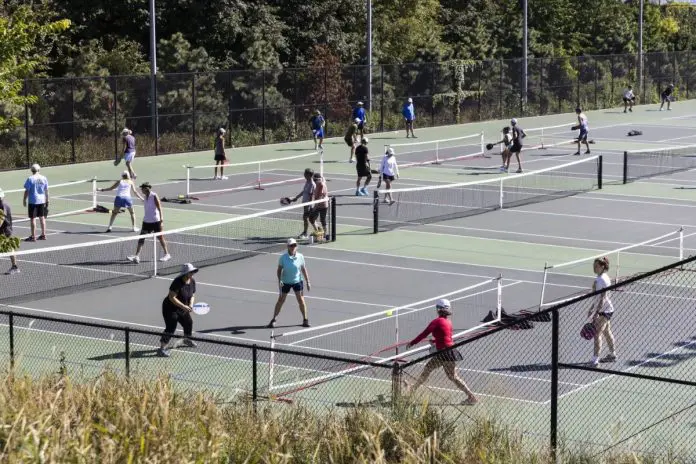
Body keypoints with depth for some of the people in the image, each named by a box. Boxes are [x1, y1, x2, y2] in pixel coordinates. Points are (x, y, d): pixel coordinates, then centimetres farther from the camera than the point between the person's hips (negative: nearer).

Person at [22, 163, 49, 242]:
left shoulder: (30, 179, -11)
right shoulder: (44, 179, 2)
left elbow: (27, 191, -10)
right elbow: (46, 191, 7)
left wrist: (24, 200, 0)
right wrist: (47, 200, 17)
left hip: (33, 201, -5)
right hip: (42, 200, 5)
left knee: (32, 218, 0)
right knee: (42, 217, 15)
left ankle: (33, 237, 0)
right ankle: (43, 235, 20)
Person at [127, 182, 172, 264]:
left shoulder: (154, 196, -12)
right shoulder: (145, 197, 8)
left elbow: (159, 207, -17)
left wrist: (161, 217, -27)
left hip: (155, 221, -7)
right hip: (146, 221, 7)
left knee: (160, 237, 4)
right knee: (141, 238, -2)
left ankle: (167, 254, 17)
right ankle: (136, 256, -5)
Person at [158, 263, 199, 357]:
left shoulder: (192, 281, -3)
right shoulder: (177, 282, -28)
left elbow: (192, 295, 9)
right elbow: (172, 297, -30)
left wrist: (191, 305, -10)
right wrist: (183, 306, -33)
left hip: (182, 310, 9)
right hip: (170, 308, -8)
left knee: (188, 323, 22)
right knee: (171, 328, -16)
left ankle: (187, 340, 51)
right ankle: (162, 348, -14)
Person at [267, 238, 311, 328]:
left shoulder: (300, 257, -8)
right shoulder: (283, 257, -10)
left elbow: (304, 270, 0)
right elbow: (279, 270, -4)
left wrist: (307, 282, 1)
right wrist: (279, 280, -18)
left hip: (297, 281, 0)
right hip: (285, 282, 0)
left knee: (301, 300, -3)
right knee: (280, 300, 3)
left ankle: (305, 320, 11)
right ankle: (273, 320, 13)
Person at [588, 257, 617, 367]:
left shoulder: (602, 280, -22)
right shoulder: (599, 278, 8)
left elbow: (602, 299, -25)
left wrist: (596, 313, -26)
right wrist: (592, 308, 21)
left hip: (605, 310, -10)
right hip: (606, 310, 10)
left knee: (597, 334, -10)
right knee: (607, 332, 20)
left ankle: (595, 360, -10)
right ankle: (612, 355, 32)